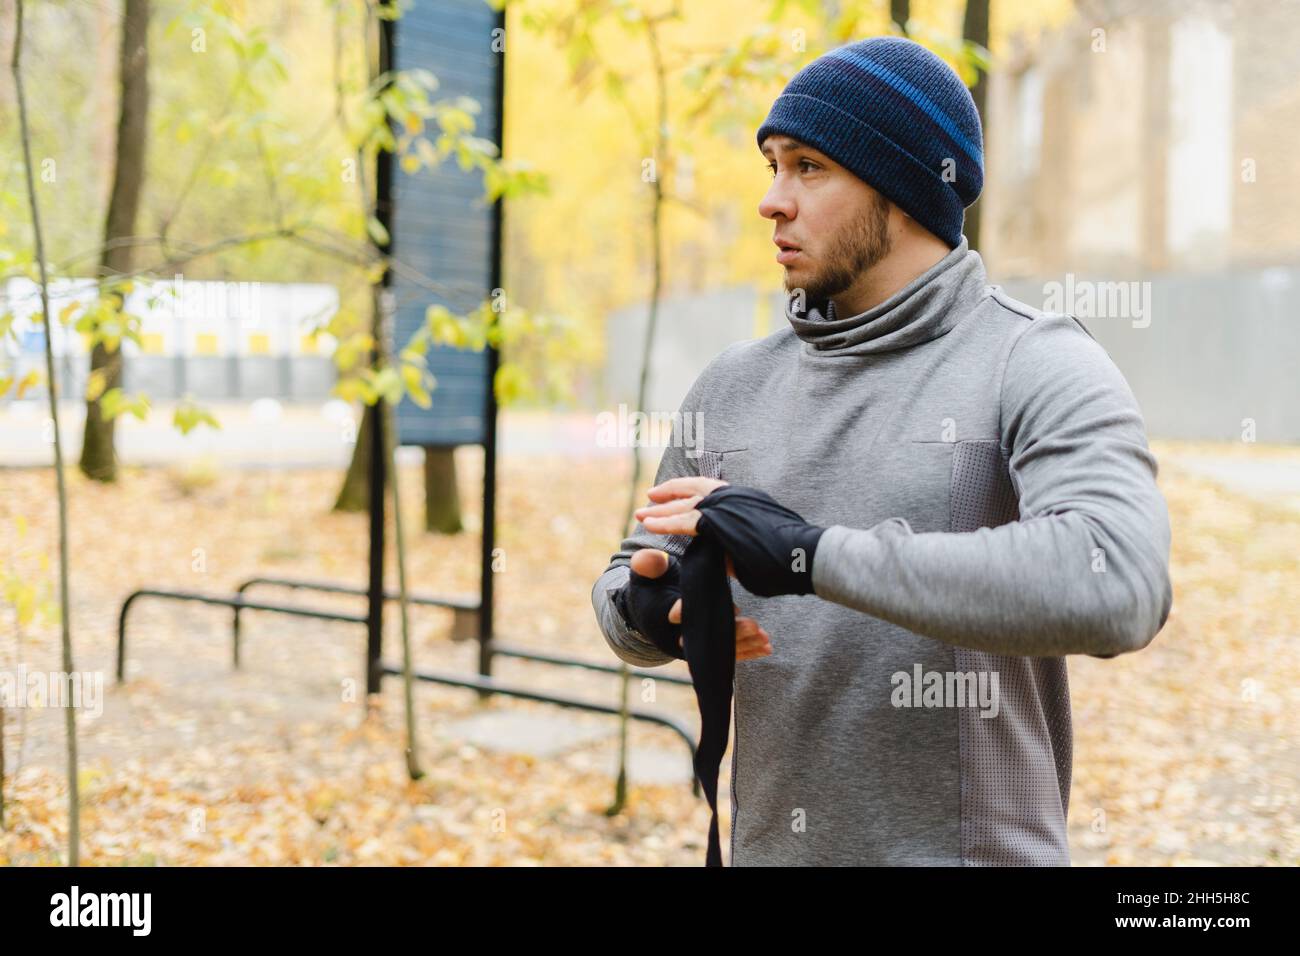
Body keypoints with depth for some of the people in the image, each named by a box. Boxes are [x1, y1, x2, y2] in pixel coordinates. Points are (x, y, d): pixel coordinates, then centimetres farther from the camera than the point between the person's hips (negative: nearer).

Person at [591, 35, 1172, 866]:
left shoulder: (1041, 367, -11)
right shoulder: (736, 385, 6)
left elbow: (1116, 587, -29)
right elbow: (633, 581, 13)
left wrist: (816, 553, -29)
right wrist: (650, 610, -11)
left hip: (971, 844, -5)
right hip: (768, 843, 5)